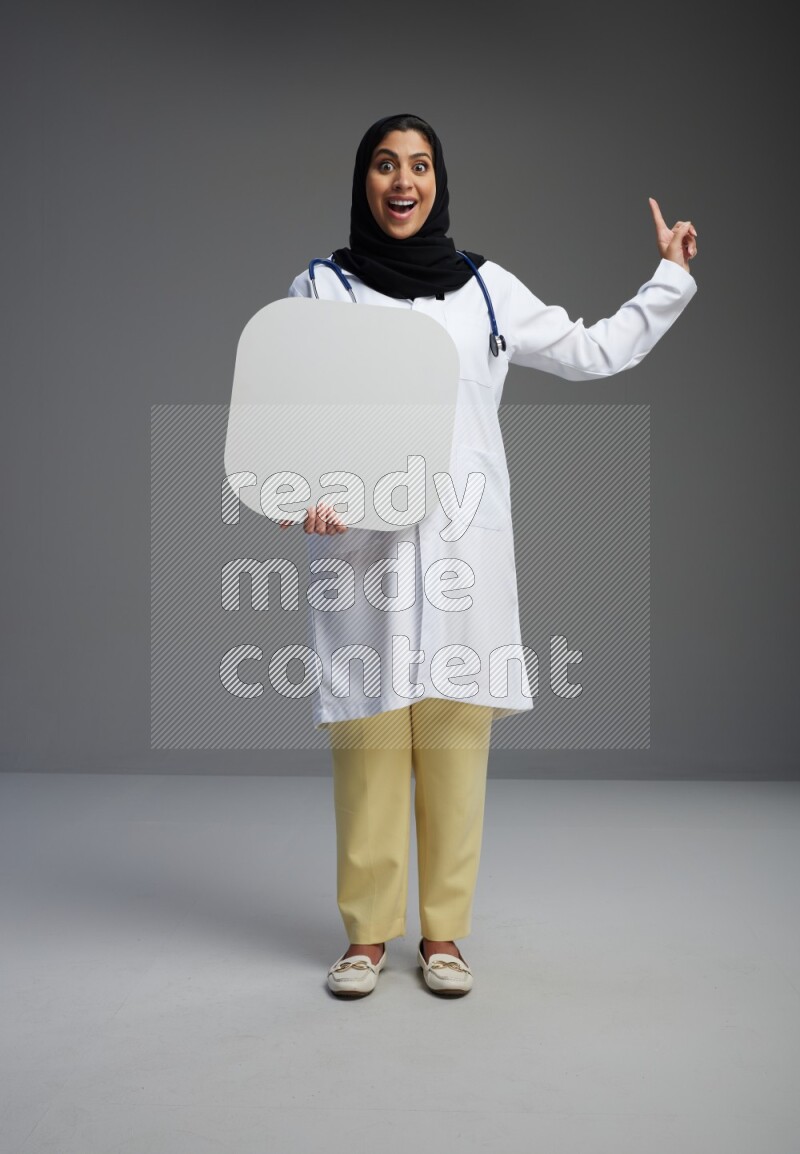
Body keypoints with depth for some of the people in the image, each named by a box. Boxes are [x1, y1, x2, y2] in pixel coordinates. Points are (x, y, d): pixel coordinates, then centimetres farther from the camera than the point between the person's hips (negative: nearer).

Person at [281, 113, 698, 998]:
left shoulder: (486, 288, 12)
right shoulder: (319, 291, 7)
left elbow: (593, 353, 20)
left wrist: (669, 281, 21)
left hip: (460, 545, 1)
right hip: (359, 544, -1)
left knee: (454, 738, 1)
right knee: (368, 740, -2)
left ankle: (442, 933, 13)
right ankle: (367, 934, 12)